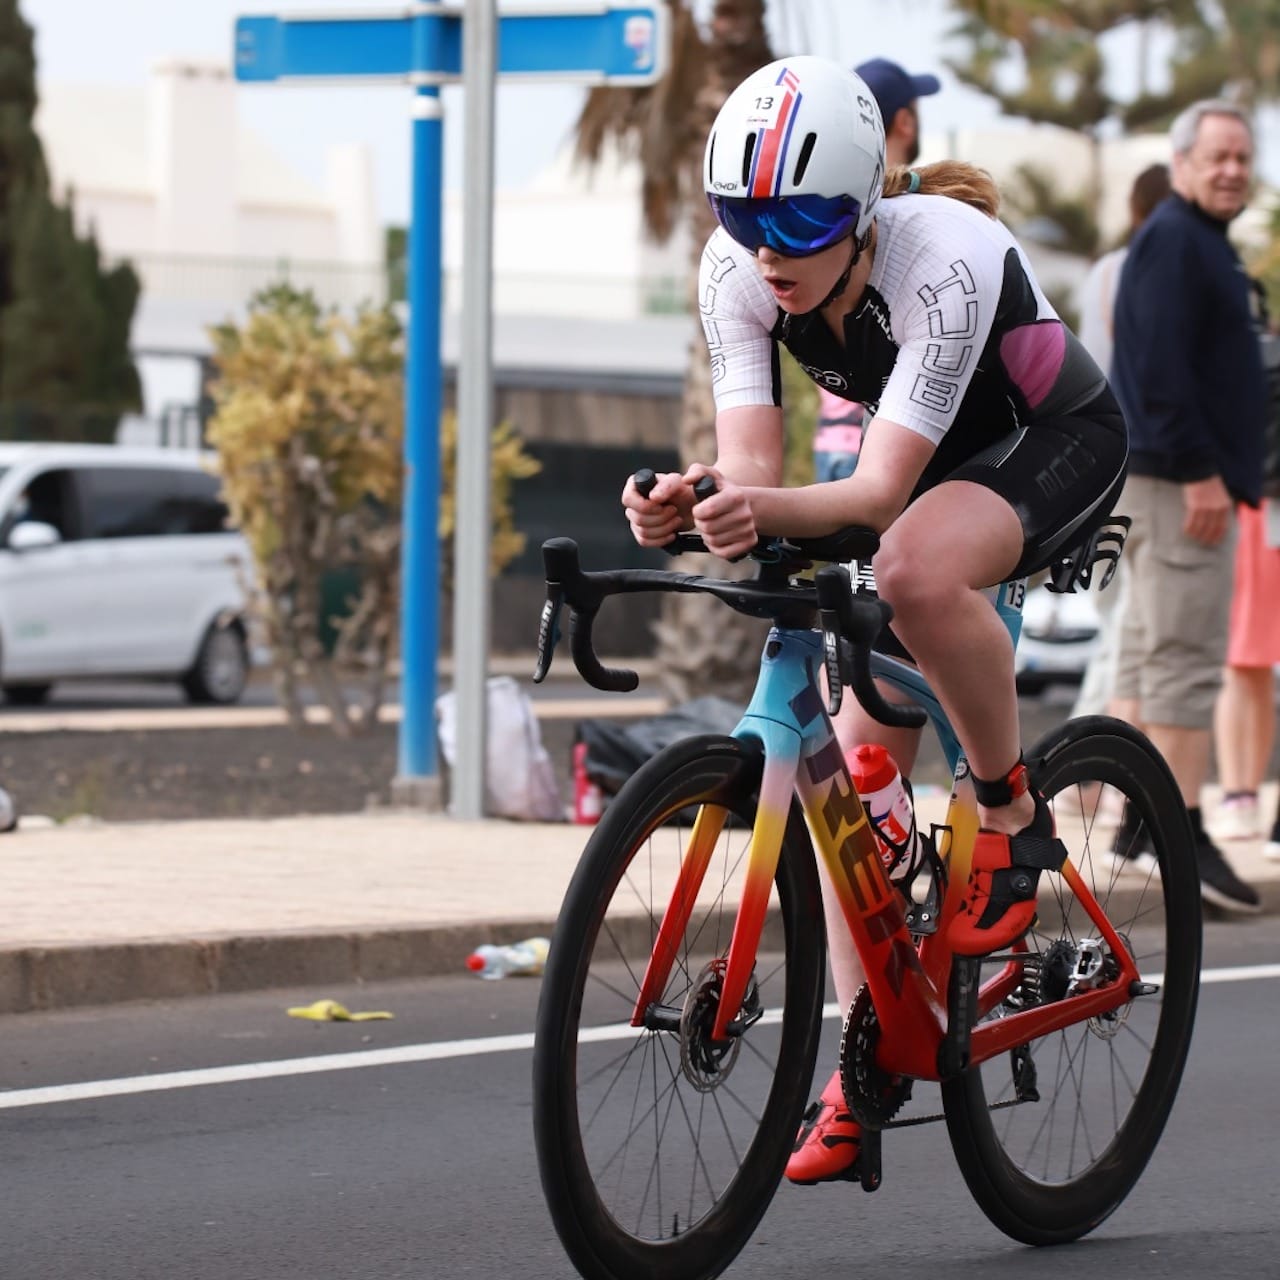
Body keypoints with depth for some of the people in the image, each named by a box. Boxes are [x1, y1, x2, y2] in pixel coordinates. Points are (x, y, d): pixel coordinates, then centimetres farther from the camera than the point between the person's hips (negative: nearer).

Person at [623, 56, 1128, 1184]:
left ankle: (1015, 815, -15)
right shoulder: (737, 269, -20)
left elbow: (880, 492, -41)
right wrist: (692, 509, -46)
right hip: (930, 460, 6)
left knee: (919, 572, -39)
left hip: (1056, 445, -6)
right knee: (858, 761, -5)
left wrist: (767, 512, -59)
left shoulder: (944, 258, -36)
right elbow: (749, 468, -24)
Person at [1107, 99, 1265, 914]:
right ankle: (1182, 832, -14)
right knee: (1186, 654, -12)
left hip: (1186, 479, 11)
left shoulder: (1203, 243, 21)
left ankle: (1140, 827, 15)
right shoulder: (1173, 240, -11)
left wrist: (1219, 470, 21)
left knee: (1151, 651, 11)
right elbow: (1160, 365, -21)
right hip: (1179, 479, -11)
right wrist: (1198, 472, -23)